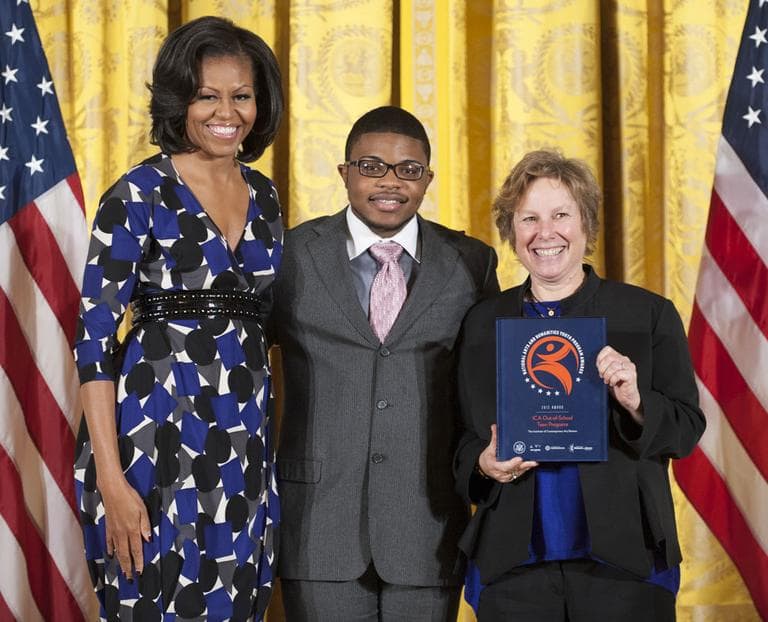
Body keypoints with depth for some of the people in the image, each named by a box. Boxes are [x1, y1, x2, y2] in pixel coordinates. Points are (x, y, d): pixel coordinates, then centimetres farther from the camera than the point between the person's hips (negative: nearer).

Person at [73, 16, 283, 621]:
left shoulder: (263, 195, 10)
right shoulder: (140, 194, -8)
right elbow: (95, 335, -12)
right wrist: (111, 479, -18)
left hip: (245, 443, 6)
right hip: (158, 435, -6)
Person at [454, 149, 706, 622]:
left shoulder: (649, 314, 2)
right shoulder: (483, 324, 9)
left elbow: (687, 429, 0)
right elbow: (465, 439, 13)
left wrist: (636, 404, -19)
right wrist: (484, 464, -8)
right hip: (515, 565, 2)